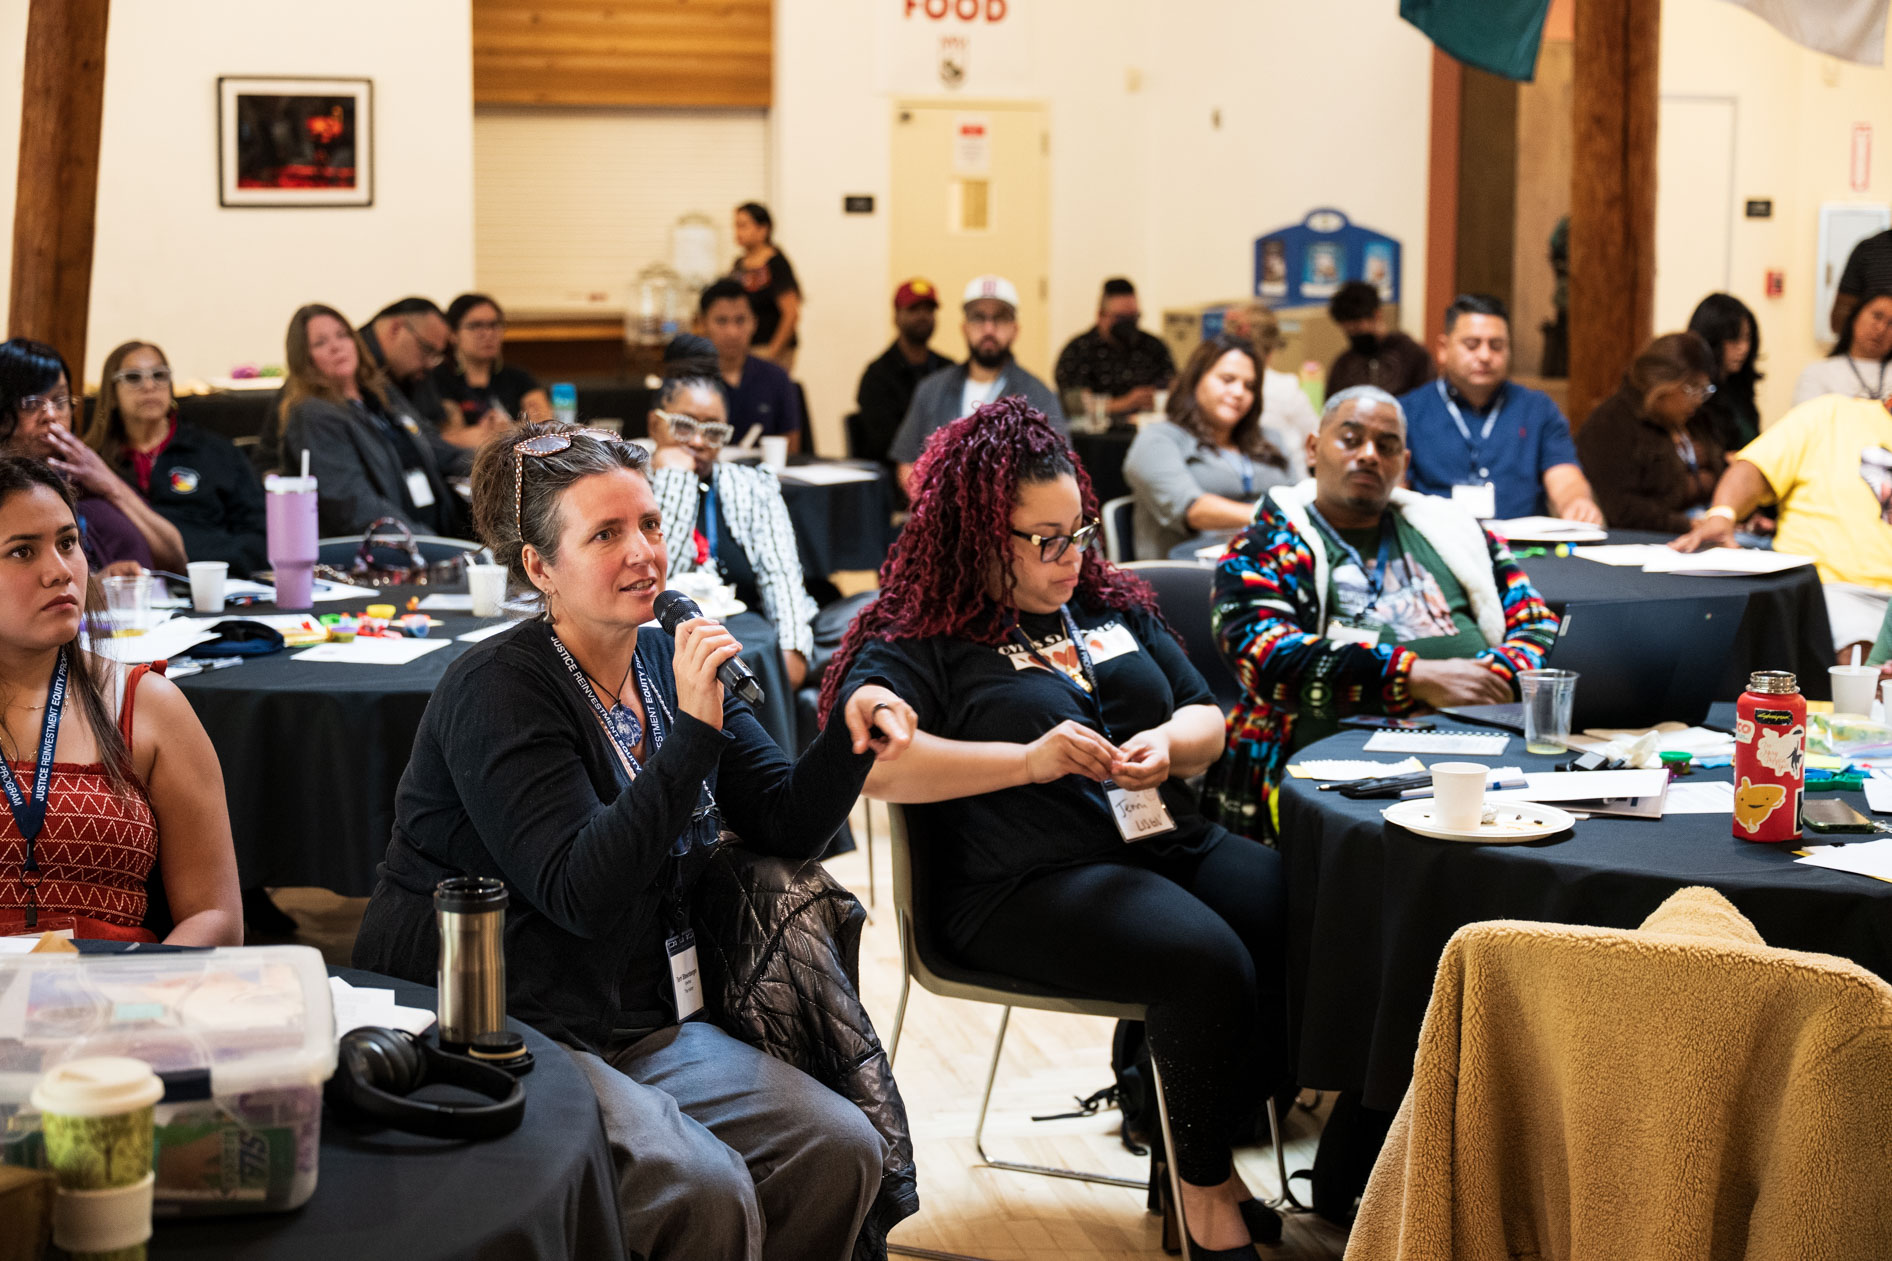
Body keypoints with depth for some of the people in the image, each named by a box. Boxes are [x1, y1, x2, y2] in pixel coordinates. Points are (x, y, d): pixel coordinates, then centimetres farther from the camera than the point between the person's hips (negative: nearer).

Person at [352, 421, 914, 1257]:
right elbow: (581, 894, -25)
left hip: (637, 1024, 8)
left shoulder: (673, 664, 9)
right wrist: (693, 734, -28)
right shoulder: (498, 693, -15)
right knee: (703, 1191, -27)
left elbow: (786, 825, 7)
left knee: (840, 1150, -9)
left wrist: (851, 735, -12)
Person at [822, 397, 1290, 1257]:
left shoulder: (1114, 606, 21)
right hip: (1028, 886, -6)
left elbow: (1207, 720, 23)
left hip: (1173, 845, 7)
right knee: (1207, 962, -31)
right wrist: (1029, 760, -21)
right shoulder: (919, 638, 1)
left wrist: (1168, 745, -2)